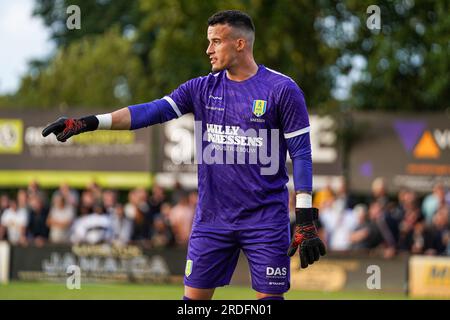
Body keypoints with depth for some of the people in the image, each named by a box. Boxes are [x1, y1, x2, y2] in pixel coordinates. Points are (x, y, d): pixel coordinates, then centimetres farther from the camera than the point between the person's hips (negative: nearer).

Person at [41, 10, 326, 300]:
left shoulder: (282, 89, -5)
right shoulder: (203, 88, 7)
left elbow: (301, 153, -6)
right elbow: (152, 112, -1)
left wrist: (306, 219, -12)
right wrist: (89, 122, -12)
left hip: (266, 221, -4)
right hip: (212, 219, 4)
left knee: (269, 297, -3)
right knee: (194, 296, 4)